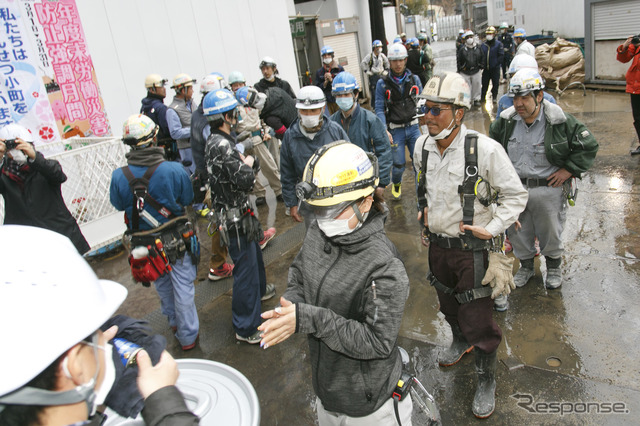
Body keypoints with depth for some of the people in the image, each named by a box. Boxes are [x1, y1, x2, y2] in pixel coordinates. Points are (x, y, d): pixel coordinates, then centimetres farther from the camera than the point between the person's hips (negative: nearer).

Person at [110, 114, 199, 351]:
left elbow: (118, 205, -1)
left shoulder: (120, 176, -19)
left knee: (162, 285, 26)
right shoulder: (174, 169, -24)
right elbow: (187, 199, -8)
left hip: (145, 243, 3)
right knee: (183, 288, 13)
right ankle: (188, 336, 26)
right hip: (177, 240, -2)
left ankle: (174, 322, 47)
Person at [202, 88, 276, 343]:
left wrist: (247, 163, -9)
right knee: (245, 267, -1)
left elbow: (254, 169, 12)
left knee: (254, 253, 30)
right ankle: (245, 328, 12)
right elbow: (245, 180, -30)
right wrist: (247, 163, -11)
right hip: (234, 218, -11)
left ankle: (259, 289, 56)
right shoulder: (222, 145, -25)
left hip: (237, 212, 11)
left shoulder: (216, 140, 8)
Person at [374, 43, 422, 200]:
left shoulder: (414, 79, 5)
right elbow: (379, 109, -4)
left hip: (413, 128, 2)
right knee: (399, 165, 3)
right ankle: (396, 184, 36)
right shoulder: (382, 83, -3)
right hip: (395, 131, -2)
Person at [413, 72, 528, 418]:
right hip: (437, 244, 6)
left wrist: (491, 229, -19)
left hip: (473, 249, -5)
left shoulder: (485, 149, -23)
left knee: (478, 319, 4)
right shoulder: (422, 146, -5)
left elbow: (515, 195, -12)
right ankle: (461, 341, 58)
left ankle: (486, 380, 29)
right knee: (448, 304, 27)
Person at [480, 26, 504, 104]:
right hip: (486, 68, 3)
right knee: (484, 84, 7)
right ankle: (482, 97, 17)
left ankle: (494, 97, 18)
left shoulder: (498, 44, -3)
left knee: (495, 83, 5)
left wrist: (496, 64, -14)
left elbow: (501, 56, -6)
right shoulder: (483, 45, 8)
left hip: (495, 69, -3)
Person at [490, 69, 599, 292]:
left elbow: (588, 146, -5)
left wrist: (568, 170, -10)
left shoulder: (560, 121, -14)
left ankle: (554, 268, 41)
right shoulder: (506, 121, -4)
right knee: (518, 232, 15)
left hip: (548, 189, -3)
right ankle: (525, 265, 40)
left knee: (550, 232, 15)